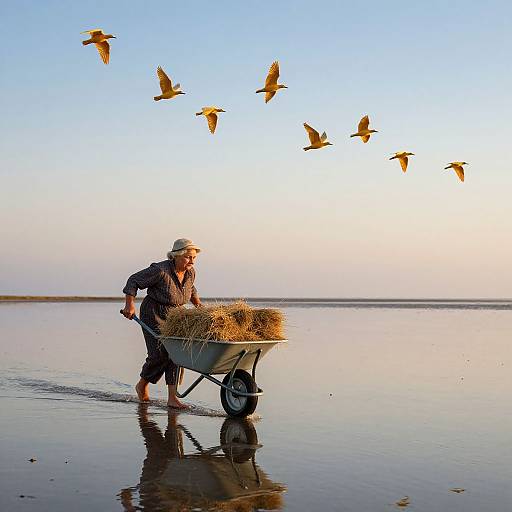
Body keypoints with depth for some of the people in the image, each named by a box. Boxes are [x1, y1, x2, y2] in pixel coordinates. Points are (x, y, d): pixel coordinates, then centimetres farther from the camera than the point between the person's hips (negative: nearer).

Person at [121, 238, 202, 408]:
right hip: (154, 314, -6)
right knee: (159, 354, -11)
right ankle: (142, 385, 18)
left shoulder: (190, 272, -2)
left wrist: (199, 305, 13)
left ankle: (172, 397, -6)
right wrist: (130, 304, -24)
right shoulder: (160, 271, -22)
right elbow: (133, 281, -16)